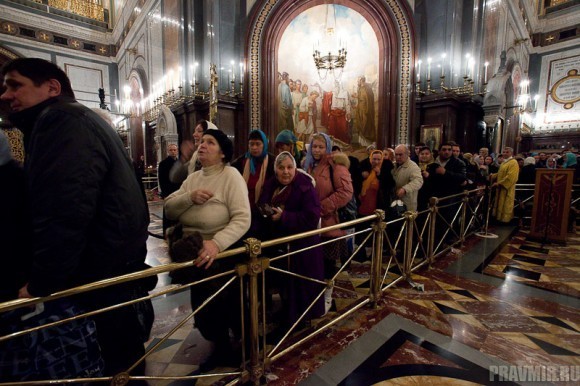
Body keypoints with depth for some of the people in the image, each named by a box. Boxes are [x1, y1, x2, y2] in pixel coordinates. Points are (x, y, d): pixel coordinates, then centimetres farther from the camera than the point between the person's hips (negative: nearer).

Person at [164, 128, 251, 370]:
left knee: (227, 309, 11)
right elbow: (169, 210, -2)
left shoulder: (231, 176, -15)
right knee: (203, 308, 20)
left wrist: (216, 243, -39)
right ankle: (221, 349, 47)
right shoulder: (193, 178, 7)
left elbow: (242, 219, -26)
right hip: (194, 255, 7)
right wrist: (189, 197, -20)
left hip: (223, 255, -6)